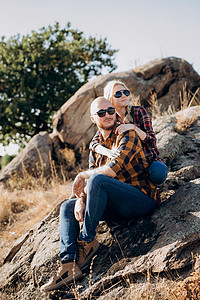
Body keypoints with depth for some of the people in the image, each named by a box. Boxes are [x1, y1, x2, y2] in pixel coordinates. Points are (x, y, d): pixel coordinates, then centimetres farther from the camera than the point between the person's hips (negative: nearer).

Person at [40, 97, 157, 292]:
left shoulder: (127, 135, -7)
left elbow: (114, 169, -22)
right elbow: (88, 182, 10)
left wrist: (82, 176, -9)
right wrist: (81, 199, -12)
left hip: (141, 200, -8)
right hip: (118, 207, 8)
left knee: (97, 179, -30)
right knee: (67, 207, 2)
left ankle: (87, 240, -16)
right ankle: (69, 264, -17)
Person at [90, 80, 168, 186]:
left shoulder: (139, 111, -7)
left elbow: (151, 141, -15)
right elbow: (93, 143, -11)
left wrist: (133, 127, -32)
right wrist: (108, 152, -33)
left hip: (150, 161, -3)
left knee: (157, 172, -37)